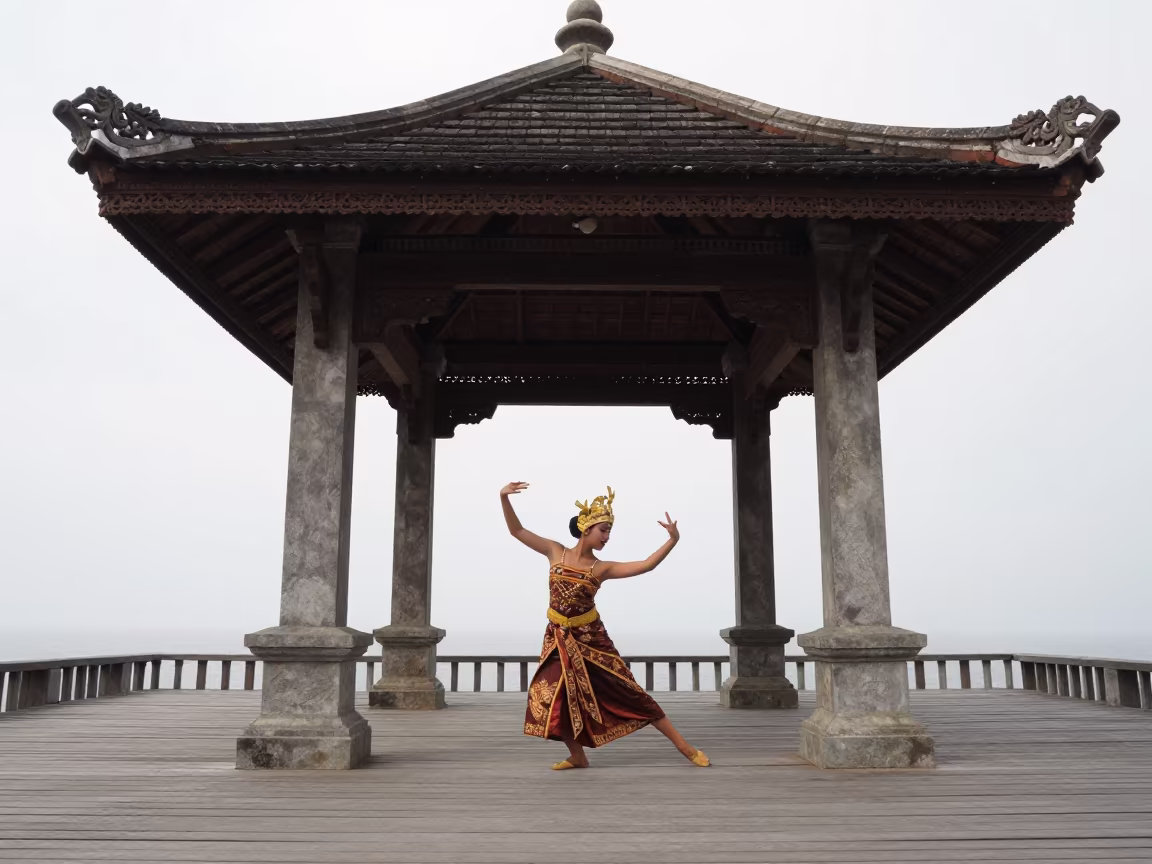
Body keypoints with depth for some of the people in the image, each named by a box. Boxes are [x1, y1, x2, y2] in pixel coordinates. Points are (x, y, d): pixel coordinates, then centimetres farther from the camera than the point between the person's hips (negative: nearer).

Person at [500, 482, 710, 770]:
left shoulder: (602, 568, -5)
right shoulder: (555, 552, -1)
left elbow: (645, 565, -15)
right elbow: (517, 530, -1)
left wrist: (672, 541, -26)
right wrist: (504, 498, -14)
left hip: (590, 639, -2)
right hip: (558, 639, 2)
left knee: (628, 693, -1)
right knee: (551, 698, -1)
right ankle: (577, 755, 22)